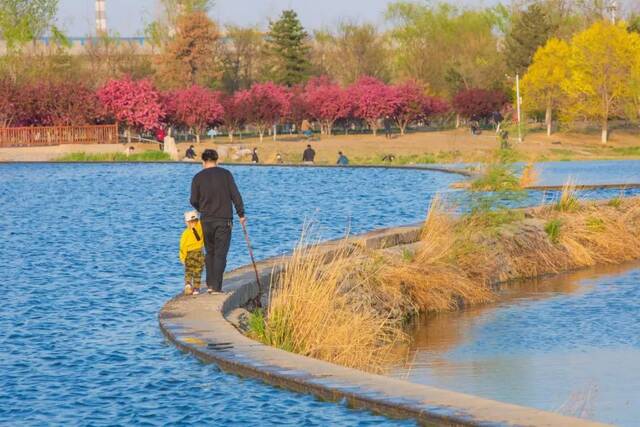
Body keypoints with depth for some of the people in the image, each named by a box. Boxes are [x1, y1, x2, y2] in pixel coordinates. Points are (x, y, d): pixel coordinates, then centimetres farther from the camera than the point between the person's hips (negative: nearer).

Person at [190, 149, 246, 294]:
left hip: (206, 221, 1)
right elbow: (235, 195, -4)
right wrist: (241, 214, 4)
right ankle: (216, 287, -6)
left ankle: (210, 284, 15)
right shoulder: (225, 174, -1)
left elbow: (194, 200, -1)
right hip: (224, 220, -1)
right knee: (220, 254, 0)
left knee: (210, 252, 17)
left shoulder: (198, 177, 0)